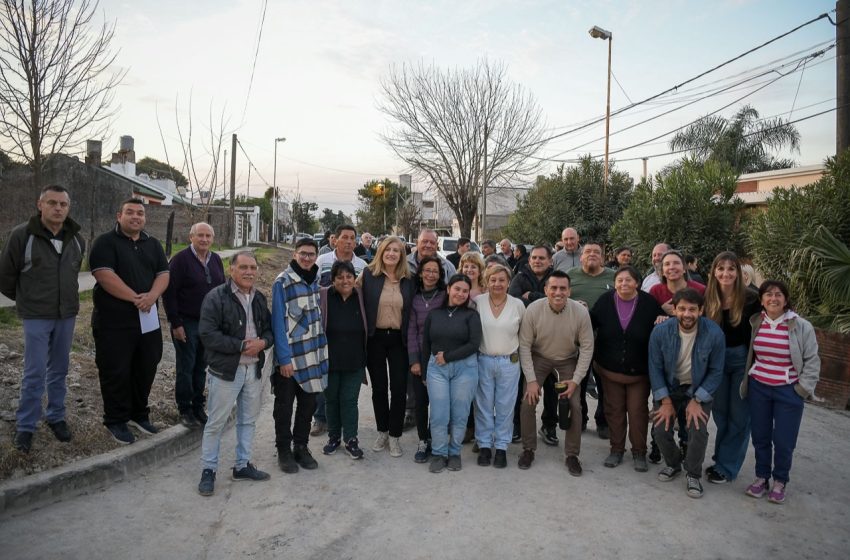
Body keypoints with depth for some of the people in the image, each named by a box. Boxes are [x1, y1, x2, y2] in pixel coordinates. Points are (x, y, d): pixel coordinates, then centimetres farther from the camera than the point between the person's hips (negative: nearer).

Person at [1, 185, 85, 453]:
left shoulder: (77, 239, 2)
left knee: (59, 370, 13)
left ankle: (56, 417, 27)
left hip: (67, 315, 4)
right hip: (36, 316, -4)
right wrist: (24, 300, 9)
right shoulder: (22, 235, -11)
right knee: (34, 373, -1)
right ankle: (25, 426, 14)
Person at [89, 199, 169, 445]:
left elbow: (163, 274, 5)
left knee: (146, 369, 12)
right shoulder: (106, 242, -4)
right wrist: (135, 298, -19)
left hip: (148, 320, 5)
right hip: (114, 321, -5)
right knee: (116, 372, 3)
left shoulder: (153, 244, 13)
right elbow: (104, 275, -17)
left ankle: (139, 414, 30)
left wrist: (151, 296, -15)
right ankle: (116, 420, 18)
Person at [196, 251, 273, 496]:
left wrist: (262, 342, -9)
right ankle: (208, 470, 18)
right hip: (226, 369, -6)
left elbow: (270, 329, 14)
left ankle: (242, 465, 30)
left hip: (254, 368, 6)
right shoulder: (216, 297, -12)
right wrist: (241, 346, -20)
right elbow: (207, 334, -18)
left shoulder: (260, 298, 9)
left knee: (248, 419, 15)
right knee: (216, 422, 3)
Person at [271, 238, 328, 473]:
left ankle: (301, 447, 29)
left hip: (313, 354, 6)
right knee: (284, 405, 9)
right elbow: (278, 321, -14)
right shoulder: (283, 282, -11)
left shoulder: (316, 279, 7)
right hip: (290, 355, -5)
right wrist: (284, 358, -17)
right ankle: (284, 450, 23)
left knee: (308, 403, 14)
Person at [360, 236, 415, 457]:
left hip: (398, 339, 1)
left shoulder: (408, 280, 3)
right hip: (375, 338, -1)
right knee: (379, 388, 10)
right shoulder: (368, 274, -3)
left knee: (399, 388, 2)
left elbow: (411, 312, 7)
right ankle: (382, 432, 27)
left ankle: (395, 436, 16)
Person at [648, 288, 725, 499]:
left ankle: (694, 475, 11)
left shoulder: (714, 333, -23)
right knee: (660, 429, -8)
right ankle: (674, 464, 24)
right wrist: (666, 401, -11)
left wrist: (697, 401, -15)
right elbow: (655, 368, -9)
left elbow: (716, 371, -11)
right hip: (668, 387, 1)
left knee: (698, 432, -16)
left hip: (699, 389, -1)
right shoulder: (660, 332, -20)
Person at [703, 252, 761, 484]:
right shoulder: (707, 298, -3)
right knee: (720, 413, 13)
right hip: (716, 360, 3)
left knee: (738, 415, 6)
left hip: (743, 360, -3)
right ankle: (721, 460, 28)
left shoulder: (750, 299, -11)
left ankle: (726, 467, 17)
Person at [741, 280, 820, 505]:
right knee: (760, 437, 11)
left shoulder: (801, 326, -7)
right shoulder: (755, 323, 1)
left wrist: (804, 388, -6)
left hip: (788, 391, -2)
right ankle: (761, 477, 28)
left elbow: (812, 360, -2)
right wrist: (745, 382, 9)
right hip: (758, 388, 3)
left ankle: (780, 482, 23)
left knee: (784, 441, 3)